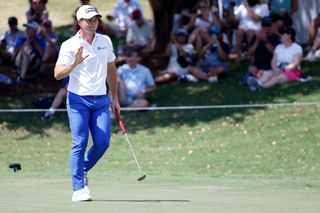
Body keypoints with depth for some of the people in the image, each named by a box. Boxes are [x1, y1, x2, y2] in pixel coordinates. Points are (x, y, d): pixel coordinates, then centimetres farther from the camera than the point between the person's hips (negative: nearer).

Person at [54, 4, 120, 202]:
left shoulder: (106, 41, 10)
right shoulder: (69, 45, -4)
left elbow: (111, 70, 22)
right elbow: (58, 74, -12)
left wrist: (115, 98, 21)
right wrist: (75, 63, -29)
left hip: (101, 100, 4)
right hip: (78, 100, -4)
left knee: (103, 142, -5)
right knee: (80, 143, -10)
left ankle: (83, 170, 22)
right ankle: (78, 189, -9)